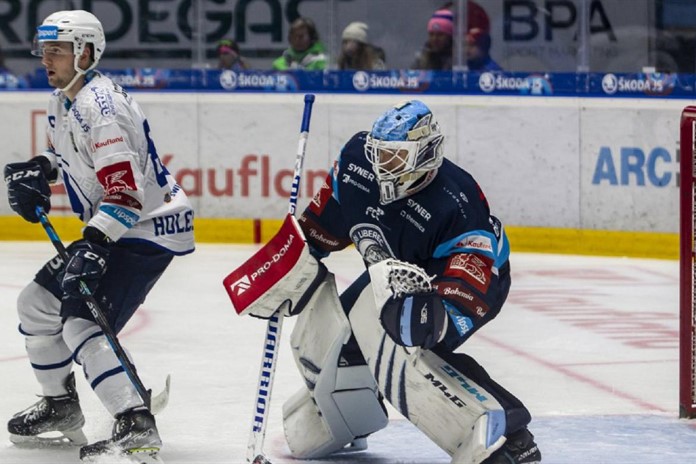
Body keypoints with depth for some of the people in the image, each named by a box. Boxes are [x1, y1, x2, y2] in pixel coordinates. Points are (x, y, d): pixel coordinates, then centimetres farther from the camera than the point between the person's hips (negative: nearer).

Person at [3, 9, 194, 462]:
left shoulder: (99, 106, -24)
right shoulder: (63, 100, 8)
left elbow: (126, 191, -30)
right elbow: (63, 151, 27)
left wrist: (94, 246, -38)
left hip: (148, 228, -11)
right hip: (109, 229, 11)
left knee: (83, 325, -23)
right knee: (37, 303, 16)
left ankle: (138, 428, -30)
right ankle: (61, 407, 30)